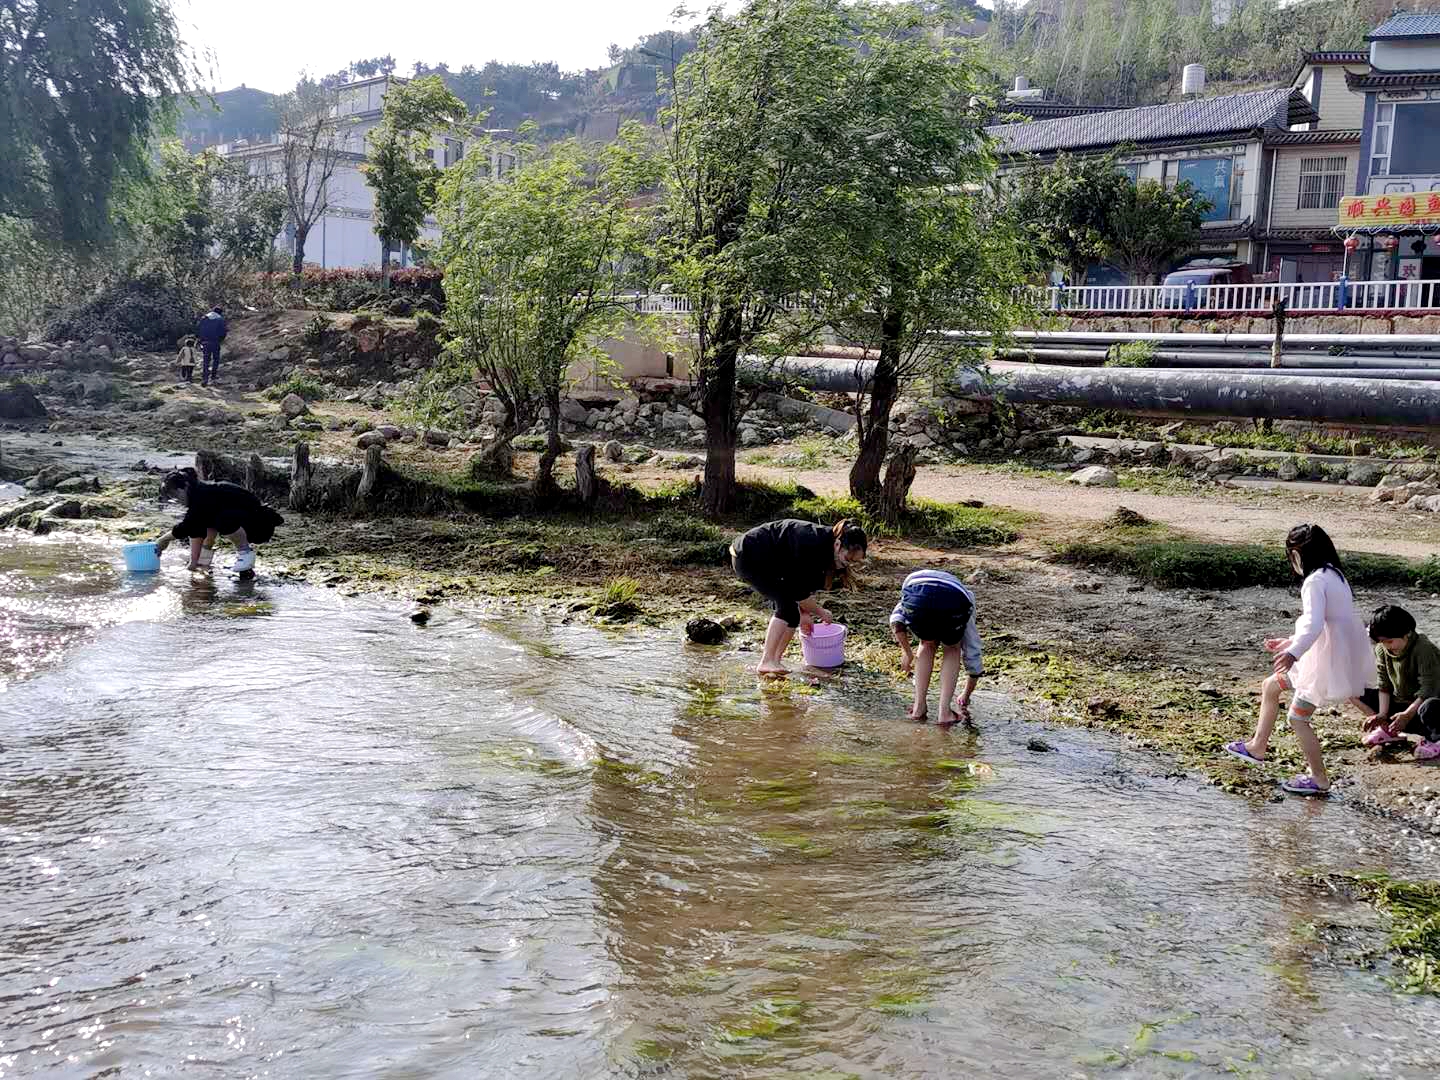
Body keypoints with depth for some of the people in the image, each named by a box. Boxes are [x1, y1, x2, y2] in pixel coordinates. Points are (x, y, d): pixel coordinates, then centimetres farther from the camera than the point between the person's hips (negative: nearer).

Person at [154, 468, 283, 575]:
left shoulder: (205, 495, -22)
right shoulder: (200, 495, 5)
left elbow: (185, 528, -25)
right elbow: (195, 532, 2)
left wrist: (164, 539, -11)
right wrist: (194, 562, -3)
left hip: (261, 526, -9)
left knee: (224, 519, -35)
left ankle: (246, 551, -14)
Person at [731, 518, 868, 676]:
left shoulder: (823, 544, -2)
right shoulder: (812, 546, -30)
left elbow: (806, 584, 10)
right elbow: (798, 591, -23)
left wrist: (804, 614, 10)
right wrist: (820, 613, -10)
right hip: (748, 557, -10)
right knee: (787, 605, -16)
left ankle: (775, 660, 6)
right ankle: (767, 662, -14)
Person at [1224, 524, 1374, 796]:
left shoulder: (1315, 582, -17)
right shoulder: (1335, 575, 14)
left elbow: (1314, 623, -32)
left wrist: (1294, 652, -46)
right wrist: (1289, 642, 29)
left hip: (1329, 660, -10)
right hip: (1342, 653, 10)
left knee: (1297, 717, 2)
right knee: (1270, 686, 18)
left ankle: (1319, 780, 12)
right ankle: (1257, 747, 28)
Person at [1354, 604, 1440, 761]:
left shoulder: (1424, 650, -23)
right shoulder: (1381, 650, -4)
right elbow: (1384, 686, -2)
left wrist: (1407, 714, -32)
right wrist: (1382, 715, -13)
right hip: (1400, 704, 6)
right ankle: (1389, 730, 4)